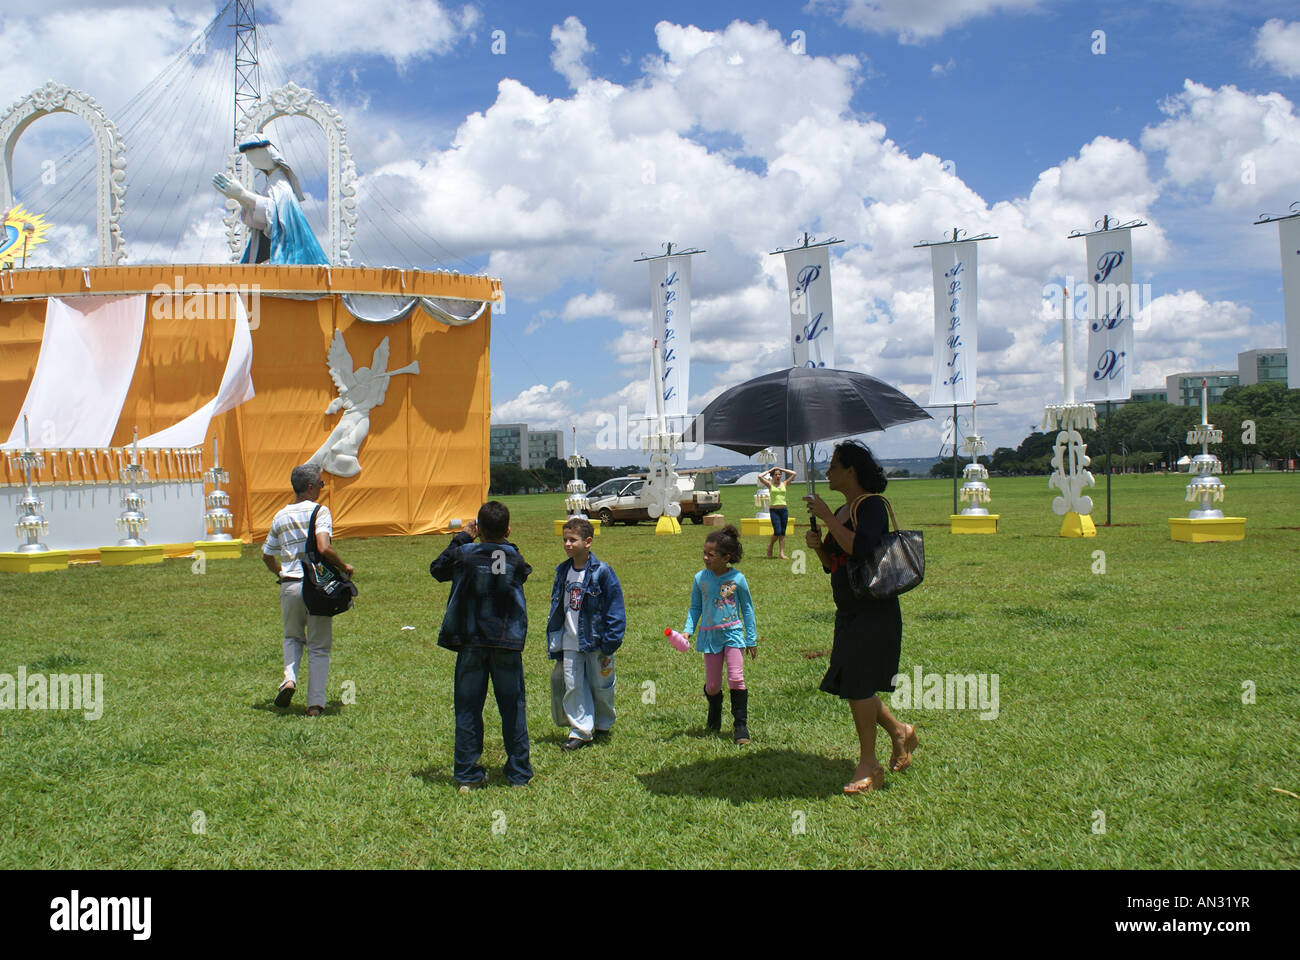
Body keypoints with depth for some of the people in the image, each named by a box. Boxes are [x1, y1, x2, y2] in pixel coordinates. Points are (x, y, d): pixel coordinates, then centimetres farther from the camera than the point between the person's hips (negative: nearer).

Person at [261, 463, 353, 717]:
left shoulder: (280, 517, 9)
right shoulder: (319, 511, -7)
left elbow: (267, 556, 19)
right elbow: (324, 548, -21)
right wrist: (344, 567, -6)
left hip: (290, 585, 4)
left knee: (293, 637, 25)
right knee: (319, 646, 7)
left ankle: (289, 677, 0)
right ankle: (315, 703, 3)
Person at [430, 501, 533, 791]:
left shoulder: (463, 554, -7)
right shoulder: (515, 559, -4)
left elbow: (437, 570, 11)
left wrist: (461, 537, 15)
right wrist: (501, 542, 17)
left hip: (471, 644, 0)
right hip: (508, 644, 0)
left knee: (467, 709, 8)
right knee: (513, 709, 10)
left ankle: (466, 775, 11)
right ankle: (519, 773, 15)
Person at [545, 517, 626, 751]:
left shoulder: (602, 572, -11)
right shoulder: (563, 572, 6)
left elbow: (614, 609, -9)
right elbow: (556, 608, 15)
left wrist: (609, 642, -13)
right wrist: (553, 643, 13)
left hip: (595, 642, -4)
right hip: (569, 643, 4)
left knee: (601, 686, 10)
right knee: (573, 686, 1)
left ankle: (603, 725, 31)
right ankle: (580, 731, 9)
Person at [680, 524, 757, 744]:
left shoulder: (737, 579, -6)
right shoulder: (700, 578, -1)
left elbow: (747, 608, 4)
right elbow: (695, 608, 9)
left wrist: (752, 639, 6)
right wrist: (687, 630, -5)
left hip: (733, 633, -2)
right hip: (710, 636, 2)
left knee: (736, 678, -14)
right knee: (712, 685, 7)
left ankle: (740, 725, -3)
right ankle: (714, 719, 36)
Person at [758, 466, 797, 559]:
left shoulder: (784, 484, 10)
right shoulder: (770, 484, 4)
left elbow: (794, 474, 9)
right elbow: (760, 476, -8)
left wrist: (782, 469, 11)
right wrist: (770, 470, 4)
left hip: (784, 510, 3)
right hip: (774, 510, -3)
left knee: (782, 533, 2)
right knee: (777, 532, -11)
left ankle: (782, 553, 3)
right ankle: (770, 547, 15)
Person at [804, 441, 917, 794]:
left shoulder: (871, 506, -12)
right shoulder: (841, 512, 14)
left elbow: (860, 547, -31)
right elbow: (832, 565, 19)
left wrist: (826, 517, -23)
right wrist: (818, 545, 0)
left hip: (874, 610, -9)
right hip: (849, 612, 9)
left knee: (857, 684, -7)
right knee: (853, 685, 10)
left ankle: (868, 766, 4)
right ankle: (899, 732, 30)